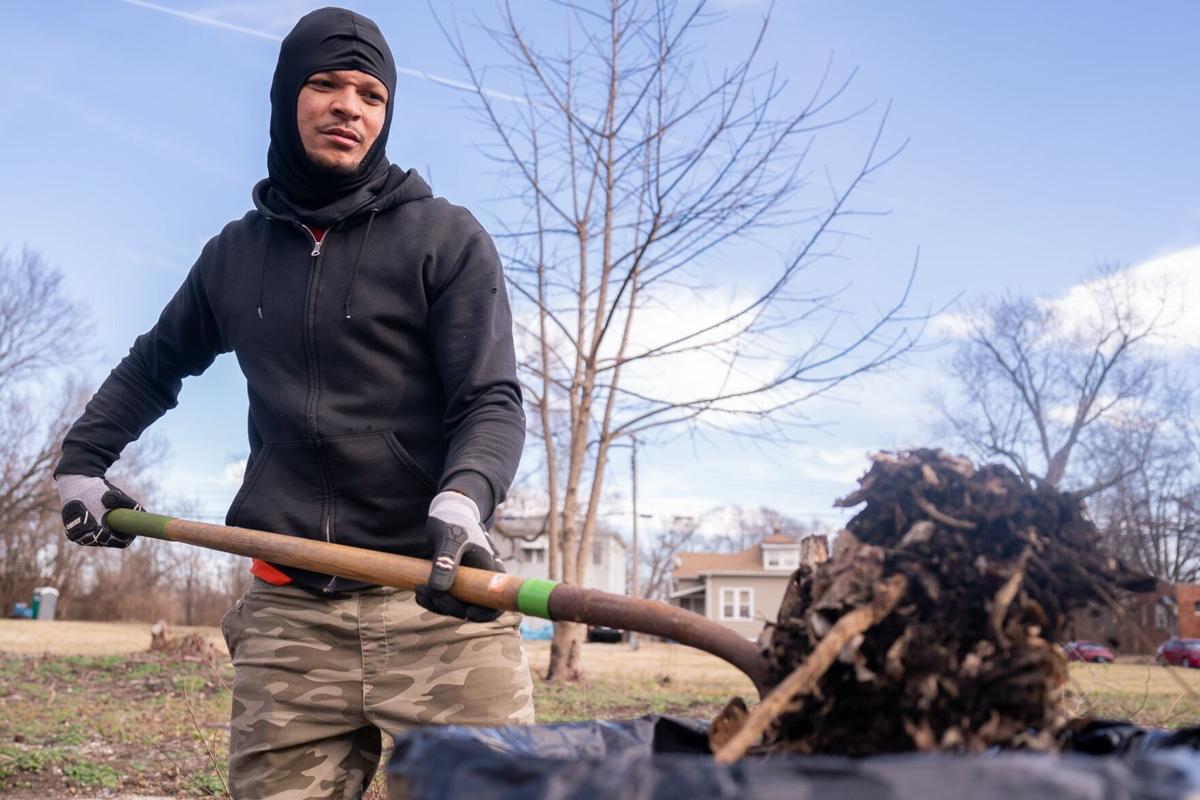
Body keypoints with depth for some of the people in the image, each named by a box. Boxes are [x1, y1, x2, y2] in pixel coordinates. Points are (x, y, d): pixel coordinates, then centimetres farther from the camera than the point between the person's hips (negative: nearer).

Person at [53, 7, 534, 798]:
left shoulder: (446, 239, 3)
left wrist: (462, 501, -24)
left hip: (438, 596, -3)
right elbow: (154, 366, 34)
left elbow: (491, 401, -5)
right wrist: (82, 457, 24)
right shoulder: (235, 254, 16)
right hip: (289, 611, 3)